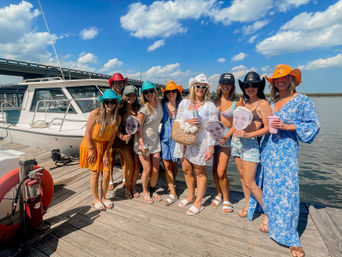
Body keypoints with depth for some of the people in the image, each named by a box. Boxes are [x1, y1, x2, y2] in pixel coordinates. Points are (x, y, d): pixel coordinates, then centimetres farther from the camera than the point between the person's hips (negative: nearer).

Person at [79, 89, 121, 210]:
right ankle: (96, 199, 26)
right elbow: (87, 133, -13)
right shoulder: (96, 113, -18)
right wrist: (92, 150, -11)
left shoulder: (117, 118, -8)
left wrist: (106, 153, -2)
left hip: (105, 146, 3)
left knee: (106, 174, 2)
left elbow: (112, 137, -2)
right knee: (95, 174, 4)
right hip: (92, 145, -3)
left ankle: (103, 197, 28)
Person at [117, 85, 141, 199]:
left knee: (137, 165, 2)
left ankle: (133, 187, 24)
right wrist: (122, 136, -19)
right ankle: (127, 188, 18)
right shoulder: (121, 109, -3)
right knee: (130, 165, -5)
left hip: (136, 139, 2)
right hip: (125, 140, -2)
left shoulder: (138, 109, 3)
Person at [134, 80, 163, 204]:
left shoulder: (159, 103, 0)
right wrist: (141, 144, -22)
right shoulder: (144, 109, -18)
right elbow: (138, 128, -16)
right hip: (144, 140, -5)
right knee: (147, 169, 1)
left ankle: (153, 190, 31)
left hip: (155, 139, 5)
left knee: (156, 168, 8)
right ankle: (145, 192, 26)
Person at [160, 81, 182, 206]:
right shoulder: (163, 105, 4)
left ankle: (171, 185, 39)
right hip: (165, 138, 2)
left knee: (173, 164, 11)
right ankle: (173, 194, 10)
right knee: (166, 165, 0)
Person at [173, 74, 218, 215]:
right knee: (186, 170, 14)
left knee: (200, 172, 7)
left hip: (200, 143, -4)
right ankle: (191, 196, 36)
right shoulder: (184, 102, 8)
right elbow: (177, 121, 7)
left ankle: (198, 202, 22)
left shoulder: (210, 106, -4)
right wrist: (188, 122, -14)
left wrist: (211, 148, -12)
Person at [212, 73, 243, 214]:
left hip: (227, 136, -4)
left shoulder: (237, 101, -5)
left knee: (221, 172, -6)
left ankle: (226, 200, 18)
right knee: (214, 170, 9)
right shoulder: (215, 100, 7)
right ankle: (219, 195, 32)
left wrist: (226, 136, -17)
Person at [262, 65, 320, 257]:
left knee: (287, 189, -4)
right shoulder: (271, 102, 13)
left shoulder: (302, 100, -2)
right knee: (270, 187, 11)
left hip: (287, 150, -5)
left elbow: (315, 125, -6)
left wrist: (287, 126, -16)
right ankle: (271, 220, 30)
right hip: (269, 150, 5)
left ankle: (291, 238, 11)